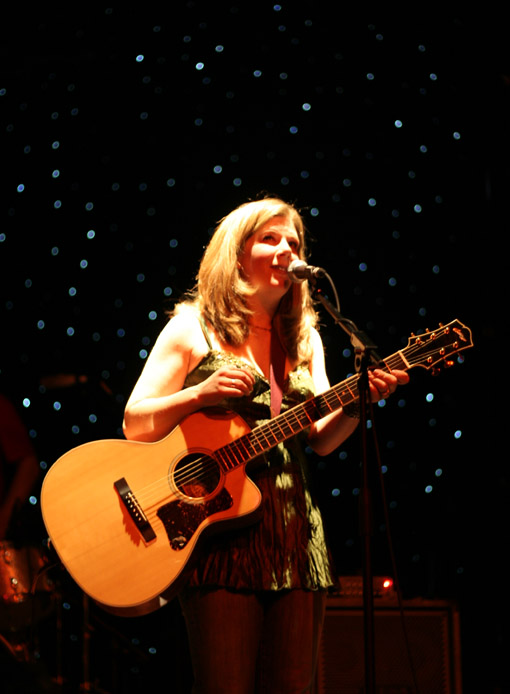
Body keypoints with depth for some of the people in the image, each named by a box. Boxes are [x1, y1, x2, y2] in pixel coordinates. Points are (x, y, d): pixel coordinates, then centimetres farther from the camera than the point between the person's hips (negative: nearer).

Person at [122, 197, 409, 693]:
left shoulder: (304, 339, 17)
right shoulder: (194, 326, 4)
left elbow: (321, 440, 8)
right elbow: (135, 425, -2)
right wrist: (200, 395, -17)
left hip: (294, 528, 5)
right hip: (219, 524, -5)